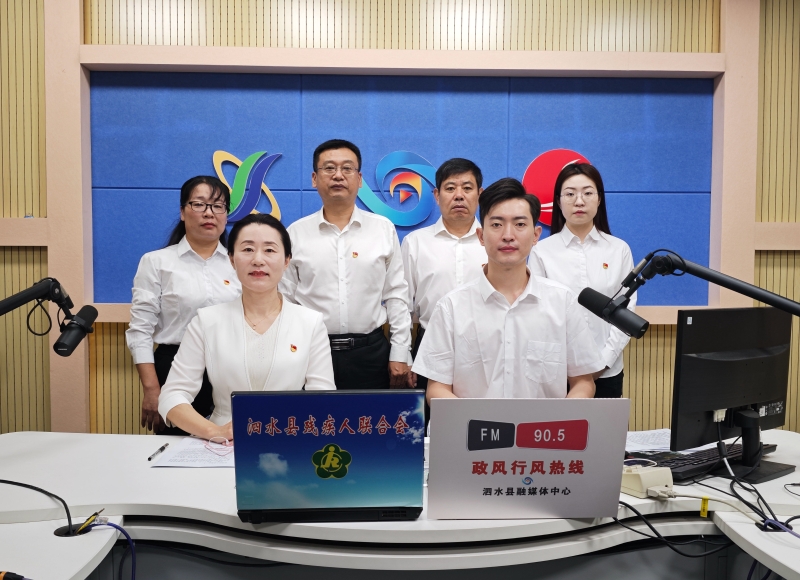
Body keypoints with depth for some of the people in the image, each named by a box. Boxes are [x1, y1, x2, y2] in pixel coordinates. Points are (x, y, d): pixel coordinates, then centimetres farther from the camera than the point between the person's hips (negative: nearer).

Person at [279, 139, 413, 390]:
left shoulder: (384, 229, 3)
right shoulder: (296, 233, 2)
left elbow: (396, 296, 4)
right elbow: (285, 301, 4)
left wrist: (400, 353, 1)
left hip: (371, 352, 0)